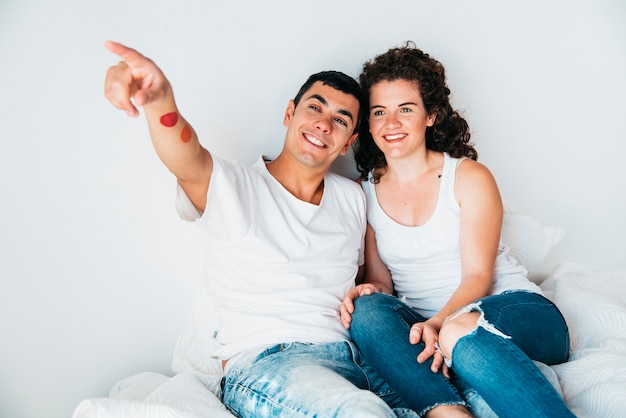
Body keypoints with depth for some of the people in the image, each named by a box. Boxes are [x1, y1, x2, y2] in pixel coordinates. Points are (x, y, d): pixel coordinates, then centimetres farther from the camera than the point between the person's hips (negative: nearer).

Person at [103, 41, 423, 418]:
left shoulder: (352, 197, 17)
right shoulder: (234, 187, -1)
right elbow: (188, 161, -23)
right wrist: (159, 100, -44)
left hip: (354, 356, 5)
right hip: (264, 363, -4)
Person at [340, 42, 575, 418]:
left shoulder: (469, 177, 0)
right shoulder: (364, 192, 10)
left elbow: (478, 275, -8)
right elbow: (379, 276, 9)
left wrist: (440, 322, -28)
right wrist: (369, 289, -16)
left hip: (512, 307, -3)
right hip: (426, 328, 3)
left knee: (460, 332, -38)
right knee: (367, 310, -29)